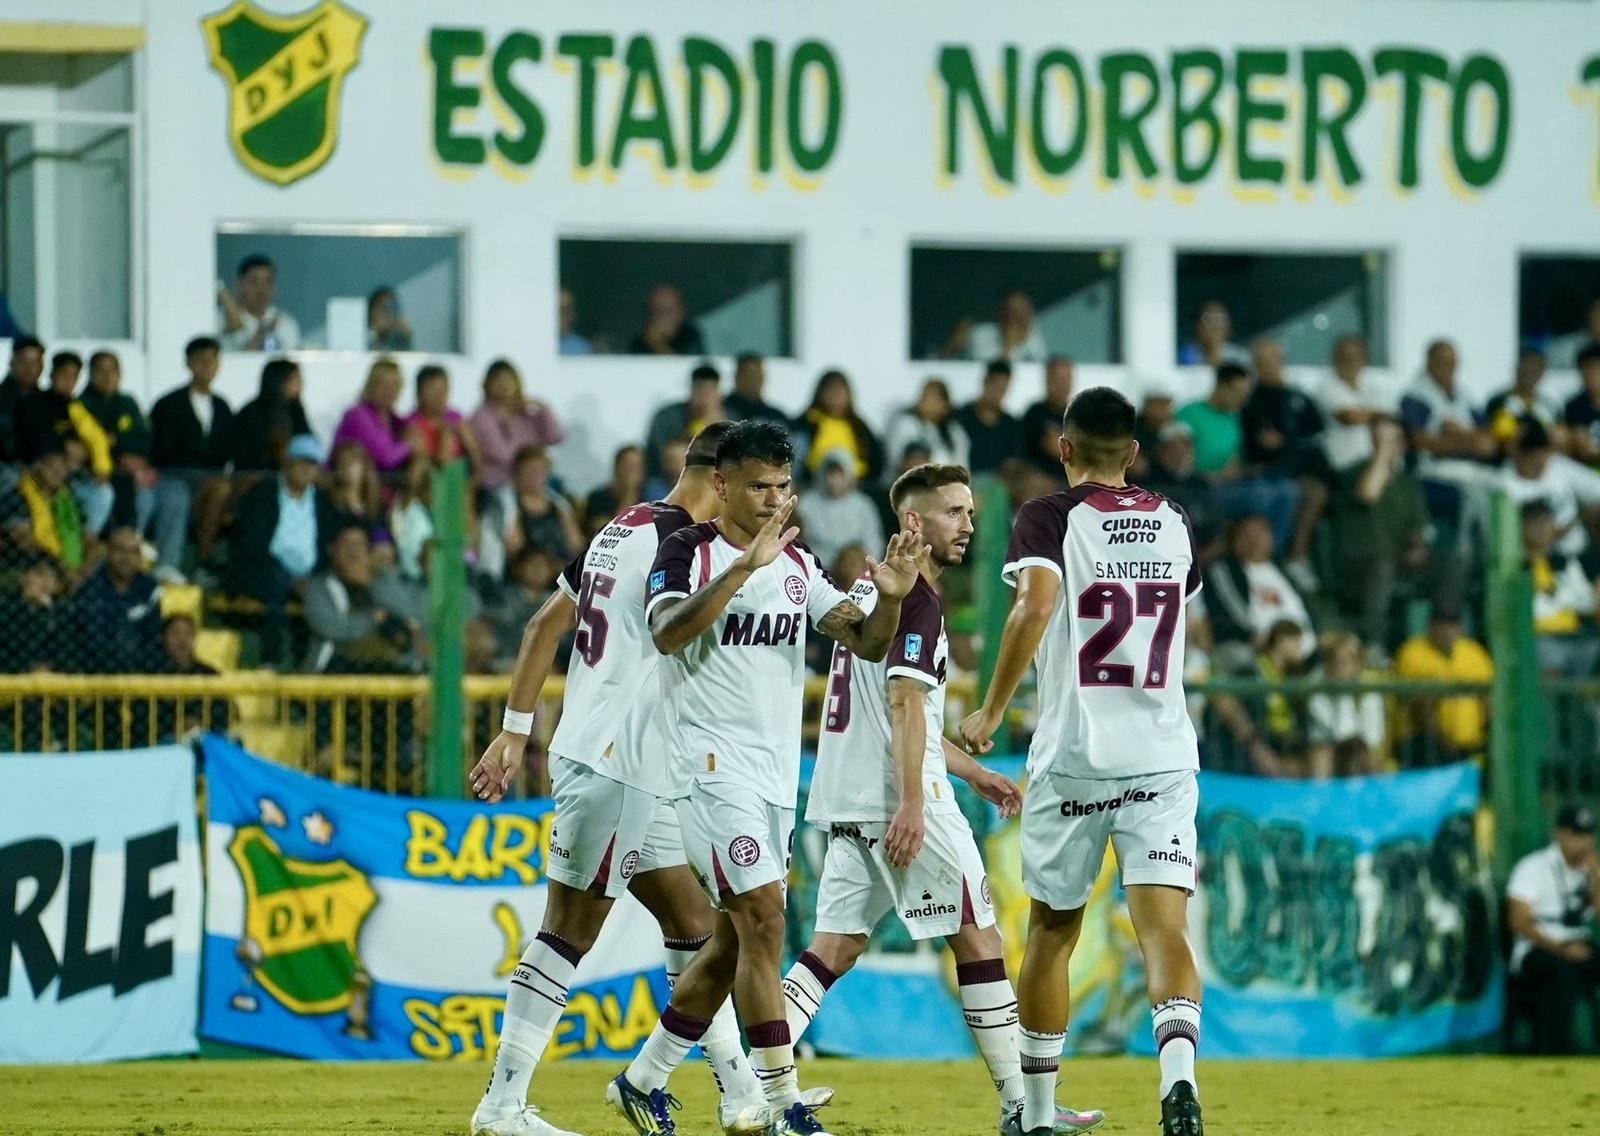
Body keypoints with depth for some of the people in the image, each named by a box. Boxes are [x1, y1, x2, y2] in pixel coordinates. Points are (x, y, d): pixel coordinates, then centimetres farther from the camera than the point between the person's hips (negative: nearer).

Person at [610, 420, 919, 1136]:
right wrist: (745, 566, -32)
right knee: (764, 920, -16)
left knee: (734, 941, 12)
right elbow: (667, 634, -25)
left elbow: (867, 643, 5)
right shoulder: (689, 552, -7)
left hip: (778, 773, 7)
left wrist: (890, 597, -16)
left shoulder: (797, 565, 12)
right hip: (712, 763, -7)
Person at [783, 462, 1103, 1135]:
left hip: (845, 802, 9)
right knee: (976, 937, -2)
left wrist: (972, 773, 29)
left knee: (837, 945, 6)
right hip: (897, 799, -9)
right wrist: (910, 805, -24)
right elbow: (905, 705, -19)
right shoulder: (916, 599, -9)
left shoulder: (870, 588, 21)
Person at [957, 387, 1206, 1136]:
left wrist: (992, 711, -14)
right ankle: (1178, 1072, -34)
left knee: (1051, 932, 13)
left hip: (1074, 754, -2)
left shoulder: (1051, 517, -3)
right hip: (1163, 757, 2)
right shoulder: (1173, 524, 12)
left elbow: (1035, 605, -21)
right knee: (1164, 926, -8)